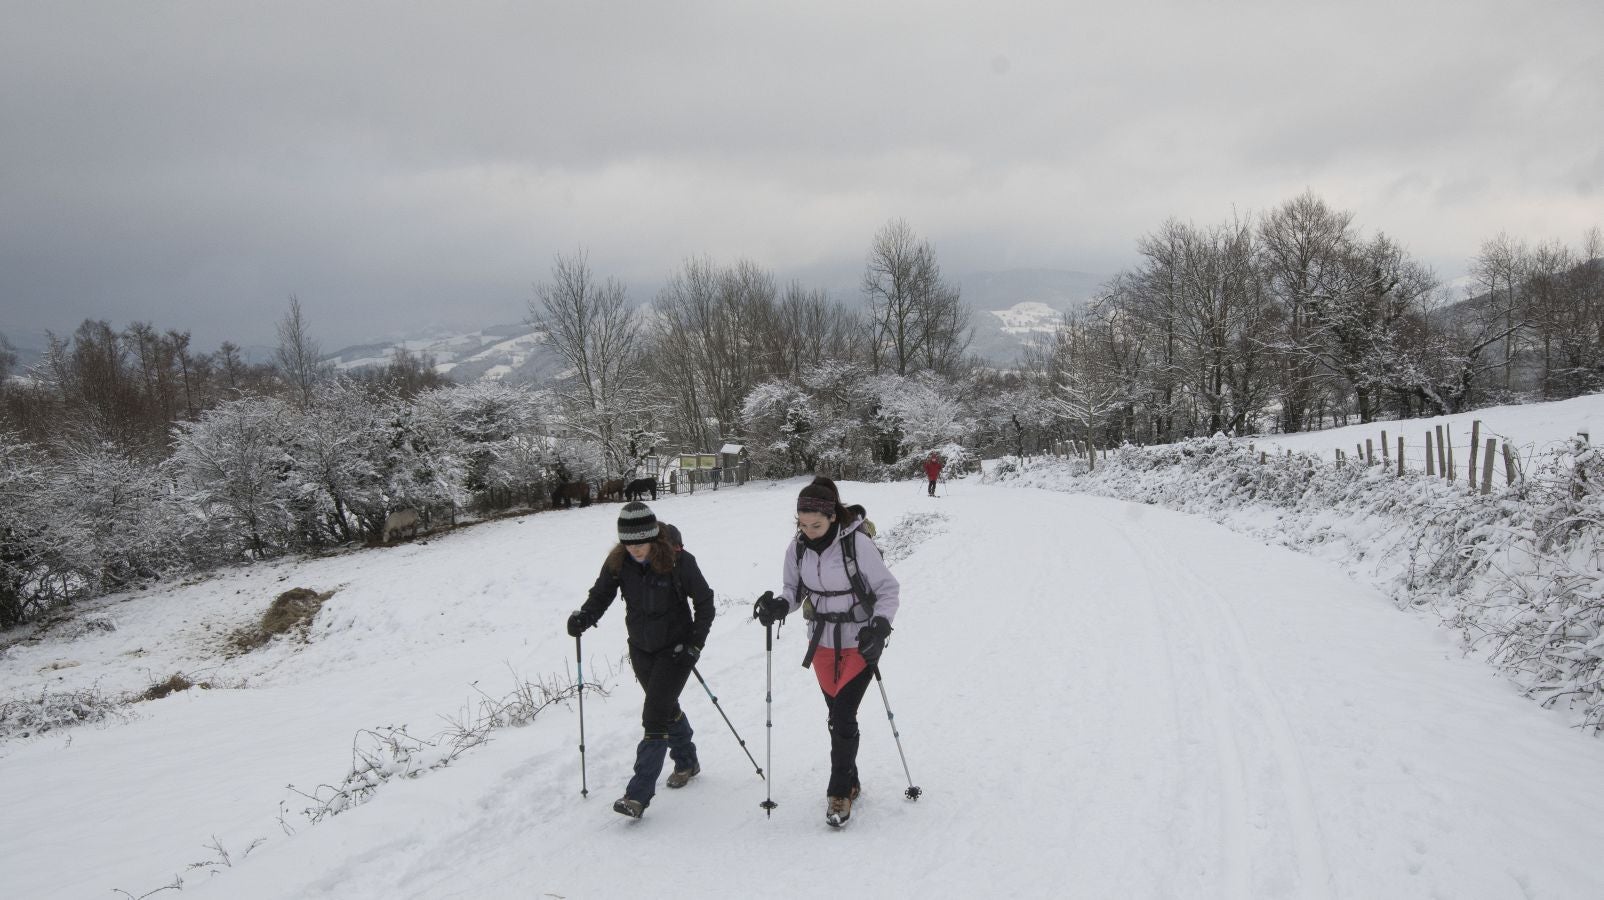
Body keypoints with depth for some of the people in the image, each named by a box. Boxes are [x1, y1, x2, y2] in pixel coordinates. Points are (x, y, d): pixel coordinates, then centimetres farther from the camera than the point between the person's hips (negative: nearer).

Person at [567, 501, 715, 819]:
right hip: (641, 649, 5)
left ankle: (639, 794, -9)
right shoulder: (618, 562, -10)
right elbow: (600, 595, -5)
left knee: (654, 717, -12)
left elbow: (704, 601, -10)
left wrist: (695, 644, -15)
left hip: (675, 649, -5)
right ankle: (687, 762, 45)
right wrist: (583, 617, -26)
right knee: (667, 708, 21)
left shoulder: (678, 561, -21)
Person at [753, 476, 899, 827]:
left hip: (860, 642, -5)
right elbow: (795, 590, 6)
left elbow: (888, 589, -12)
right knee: (835, 715, 14)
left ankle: (839, 792, 7)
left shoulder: (857, 543, -22)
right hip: (822, 643, 5)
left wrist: (880, 624, -27)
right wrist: (778, 606, -15)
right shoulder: (797, 547, -7)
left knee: (843, 716, -9)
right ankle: (849, 783, 32)